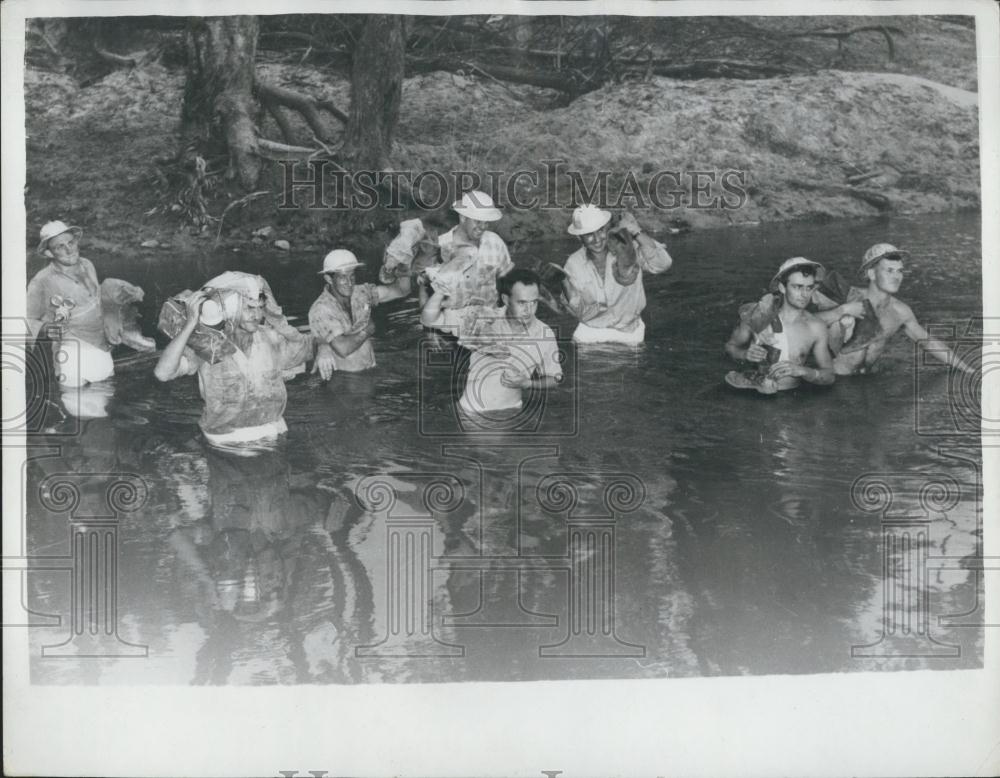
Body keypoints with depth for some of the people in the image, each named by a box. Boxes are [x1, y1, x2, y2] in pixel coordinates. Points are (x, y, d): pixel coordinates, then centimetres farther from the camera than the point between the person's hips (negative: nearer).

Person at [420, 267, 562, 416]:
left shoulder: (545, 335, -2)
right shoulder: (482, 318, -5)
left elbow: (553, 378, 11)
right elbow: (428, 320, -5)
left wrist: (527, 383, -9)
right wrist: (439, 294, -25)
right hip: (468, 411, -2)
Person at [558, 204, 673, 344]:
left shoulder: (627, 249, -8)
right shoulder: (573, 264, -4)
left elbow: (663, 264, -24)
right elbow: (579, 312, -3)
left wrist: (637, 232, -25)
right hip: (590, 332, 0)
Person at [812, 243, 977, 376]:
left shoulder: (900, 312, 2)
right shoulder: (851, 296, -10)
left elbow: (930, 343, 14)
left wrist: (971, 371, 16)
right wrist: (842, 310, -32)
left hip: (858, 379, 6)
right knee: (847, 320, -25)